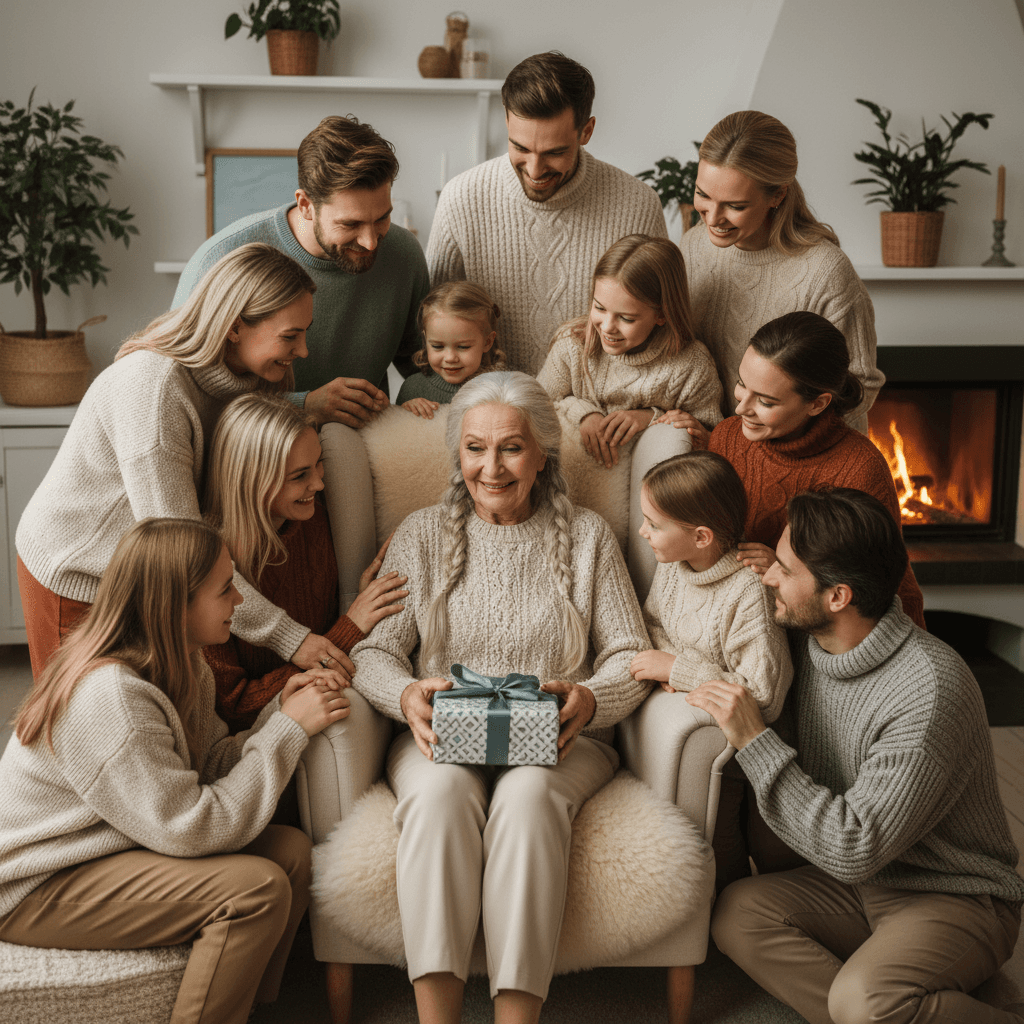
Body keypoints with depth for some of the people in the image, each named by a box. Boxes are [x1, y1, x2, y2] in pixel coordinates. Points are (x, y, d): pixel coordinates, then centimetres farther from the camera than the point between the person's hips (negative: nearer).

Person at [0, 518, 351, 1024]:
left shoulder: (177, 662, 0)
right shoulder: (110, 697, -30)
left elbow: (209, 768, 0)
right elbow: (193, 828, -28)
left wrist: (279, 712, -12)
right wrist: (288, 729, -24)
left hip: (108, 848, 9)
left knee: (290, 850, -6)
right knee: (258, 888, -23)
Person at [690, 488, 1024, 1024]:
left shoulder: (932, 689, -27)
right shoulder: (809, 648, -3)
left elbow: (855, 850, -27)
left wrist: (755, 741, -24)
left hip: (958, 899, -7)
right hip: (861, 885, 7)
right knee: (737, 910, -17)